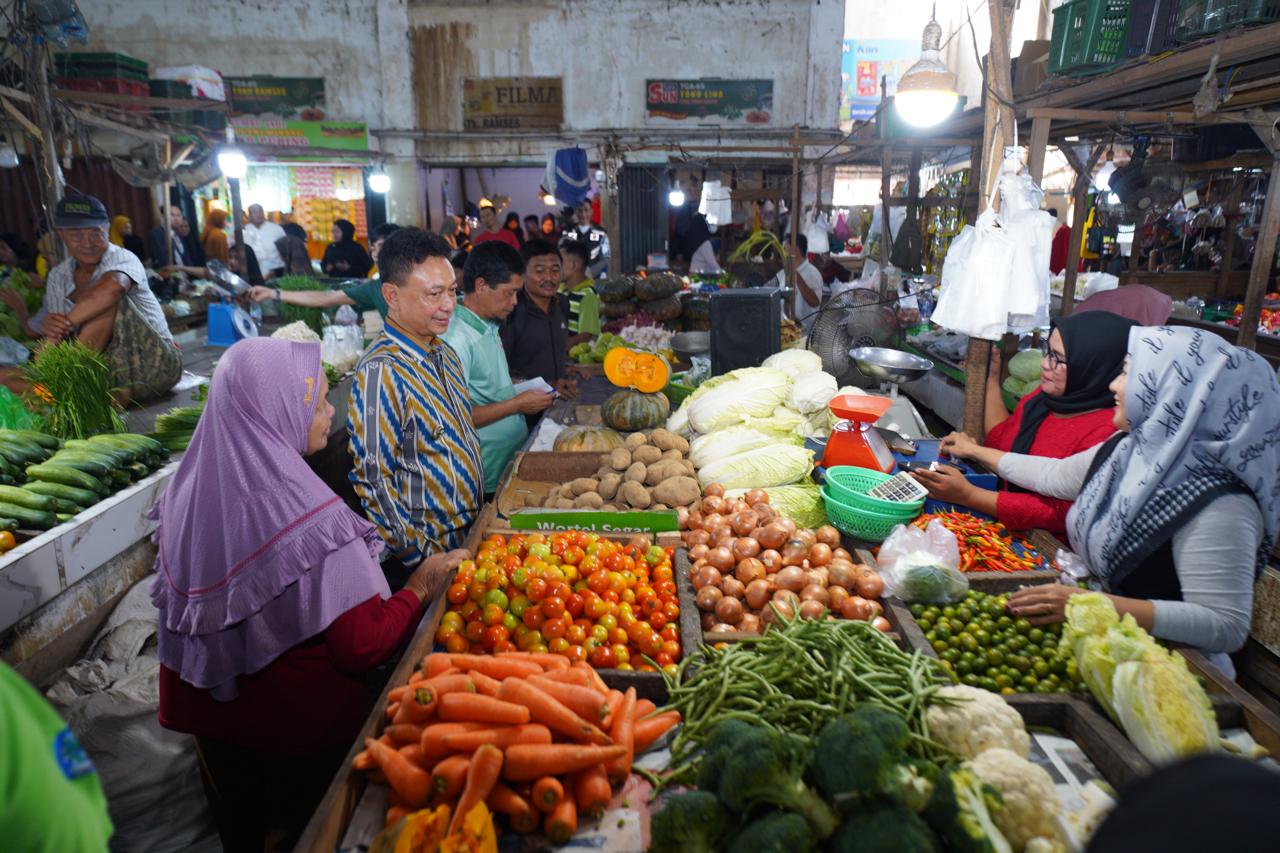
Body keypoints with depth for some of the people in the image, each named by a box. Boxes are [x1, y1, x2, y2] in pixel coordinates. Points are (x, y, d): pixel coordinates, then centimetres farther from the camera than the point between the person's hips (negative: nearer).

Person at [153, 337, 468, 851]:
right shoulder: (311, 518, -32)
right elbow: (364, 646, -29)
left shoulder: (190, 488, -10)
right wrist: (421, 587, -15)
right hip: (303, 725, -6)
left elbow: (184, 603, 4)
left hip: (215, 711, 6)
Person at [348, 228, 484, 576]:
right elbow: (374, 481, -21)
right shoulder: (380, 372, -22)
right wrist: (425, 557, -18)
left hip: (471, 532, 8)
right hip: (430, 551, -8)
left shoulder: (444, 354, 4)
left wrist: (482, 514, 13)